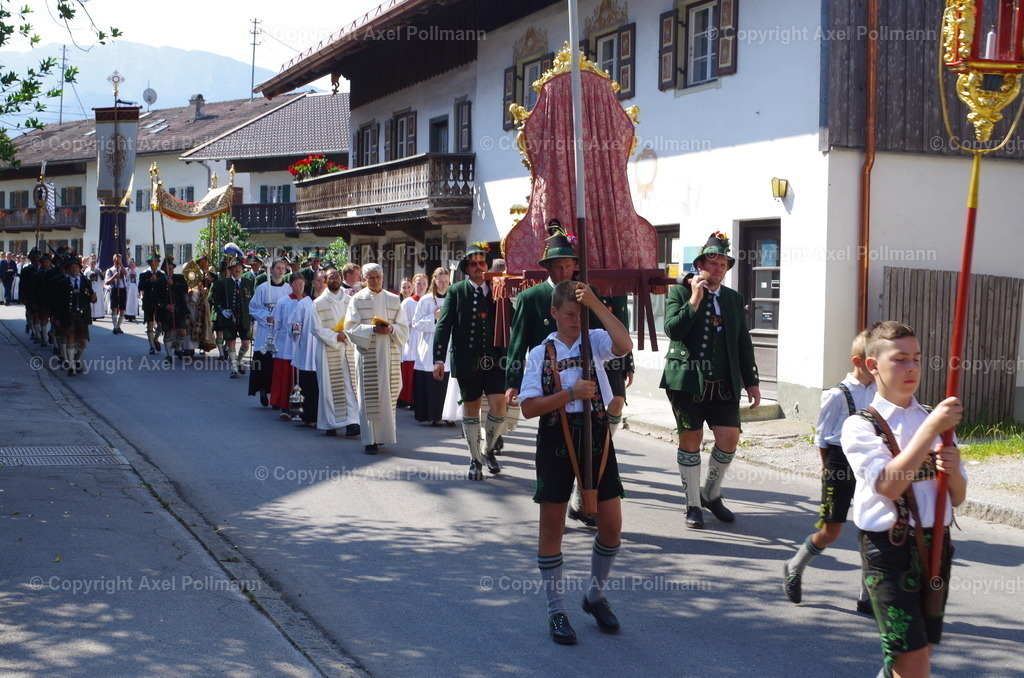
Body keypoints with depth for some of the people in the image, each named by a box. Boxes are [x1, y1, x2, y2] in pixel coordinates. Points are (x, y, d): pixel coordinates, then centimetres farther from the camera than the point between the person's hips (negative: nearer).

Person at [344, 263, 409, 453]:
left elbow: (404, 328, 9)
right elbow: (351, 327, -3)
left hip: (390, 354, 3)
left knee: (389, 393, 2)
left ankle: (382, 433, 16)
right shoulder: (358, 299, 5)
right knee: (369, 396, -5)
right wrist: (372, 329, -15)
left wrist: (391, 329, -12)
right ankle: (370, 440, -3)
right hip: (367, 353, -3)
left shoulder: (393, 300, 12)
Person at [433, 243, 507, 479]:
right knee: (471, 409, 7)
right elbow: (443, 325, -1)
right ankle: (475, 460, 22)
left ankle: (488, 450, 18)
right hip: (467, 361, -1)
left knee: (498, 406, -8)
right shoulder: (456, 291, 4)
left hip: (495, 360, 1)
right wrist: (439, 359, -10)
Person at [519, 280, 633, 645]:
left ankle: (595, 596, 26)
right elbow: (528, 407, -6)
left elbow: (624, 345, -20)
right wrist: (571, 393, -16)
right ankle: (556, 610, 17)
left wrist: (596, 304, -19)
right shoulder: (540, 354, 2)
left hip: (596, 435, 1)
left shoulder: (595, 341, 3)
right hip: (556, 439, -1)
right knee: (552, 526, 4)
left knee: (611, 524, 2)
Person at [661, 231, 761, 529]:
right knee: (690, 439, 2)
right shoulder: (679, 292, 0)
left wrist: (751, 382, 9)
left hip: (724, 384, 4)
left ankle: (712, 494, 19)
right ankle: (693, 505, 15)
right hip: (687, 381, -3)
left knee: (729, 437, -4)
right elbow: (672, 329, -15)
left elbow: (744, 343, 13)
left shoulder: (734, 298, 12)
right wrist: (695, 300, -16)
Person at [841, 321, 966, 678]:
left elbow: (957, 498, 13)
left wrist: (953, 469, -10)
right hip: (889, 547, -5)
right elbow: (889, 486, -21)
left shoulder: (934, 420, 11)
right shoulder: (861, 426, -5)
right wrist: (931, 428, -23)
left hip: (935, 544, 6)